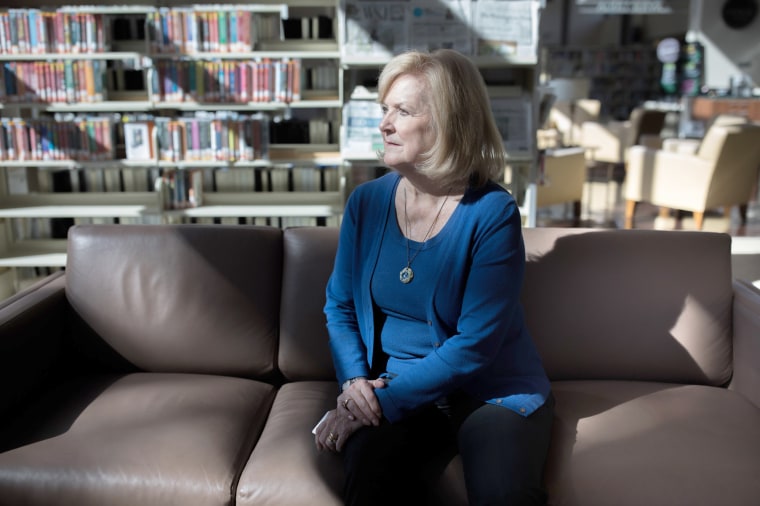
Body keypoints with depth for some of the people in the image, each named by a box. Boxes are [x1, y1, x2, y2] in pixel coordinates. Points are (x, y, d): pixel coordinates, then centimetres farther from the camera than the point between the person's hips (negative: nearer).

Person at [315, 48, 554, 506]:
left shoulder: (492, 213, -12)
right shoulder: (366, 202, 2)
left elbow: (475, 343, -15)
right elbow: (340, 306, 9)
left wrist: (384, 398, -19)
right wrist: (355, 380, -8)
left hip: (492, 391, -1)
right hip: (390, 389, 2)